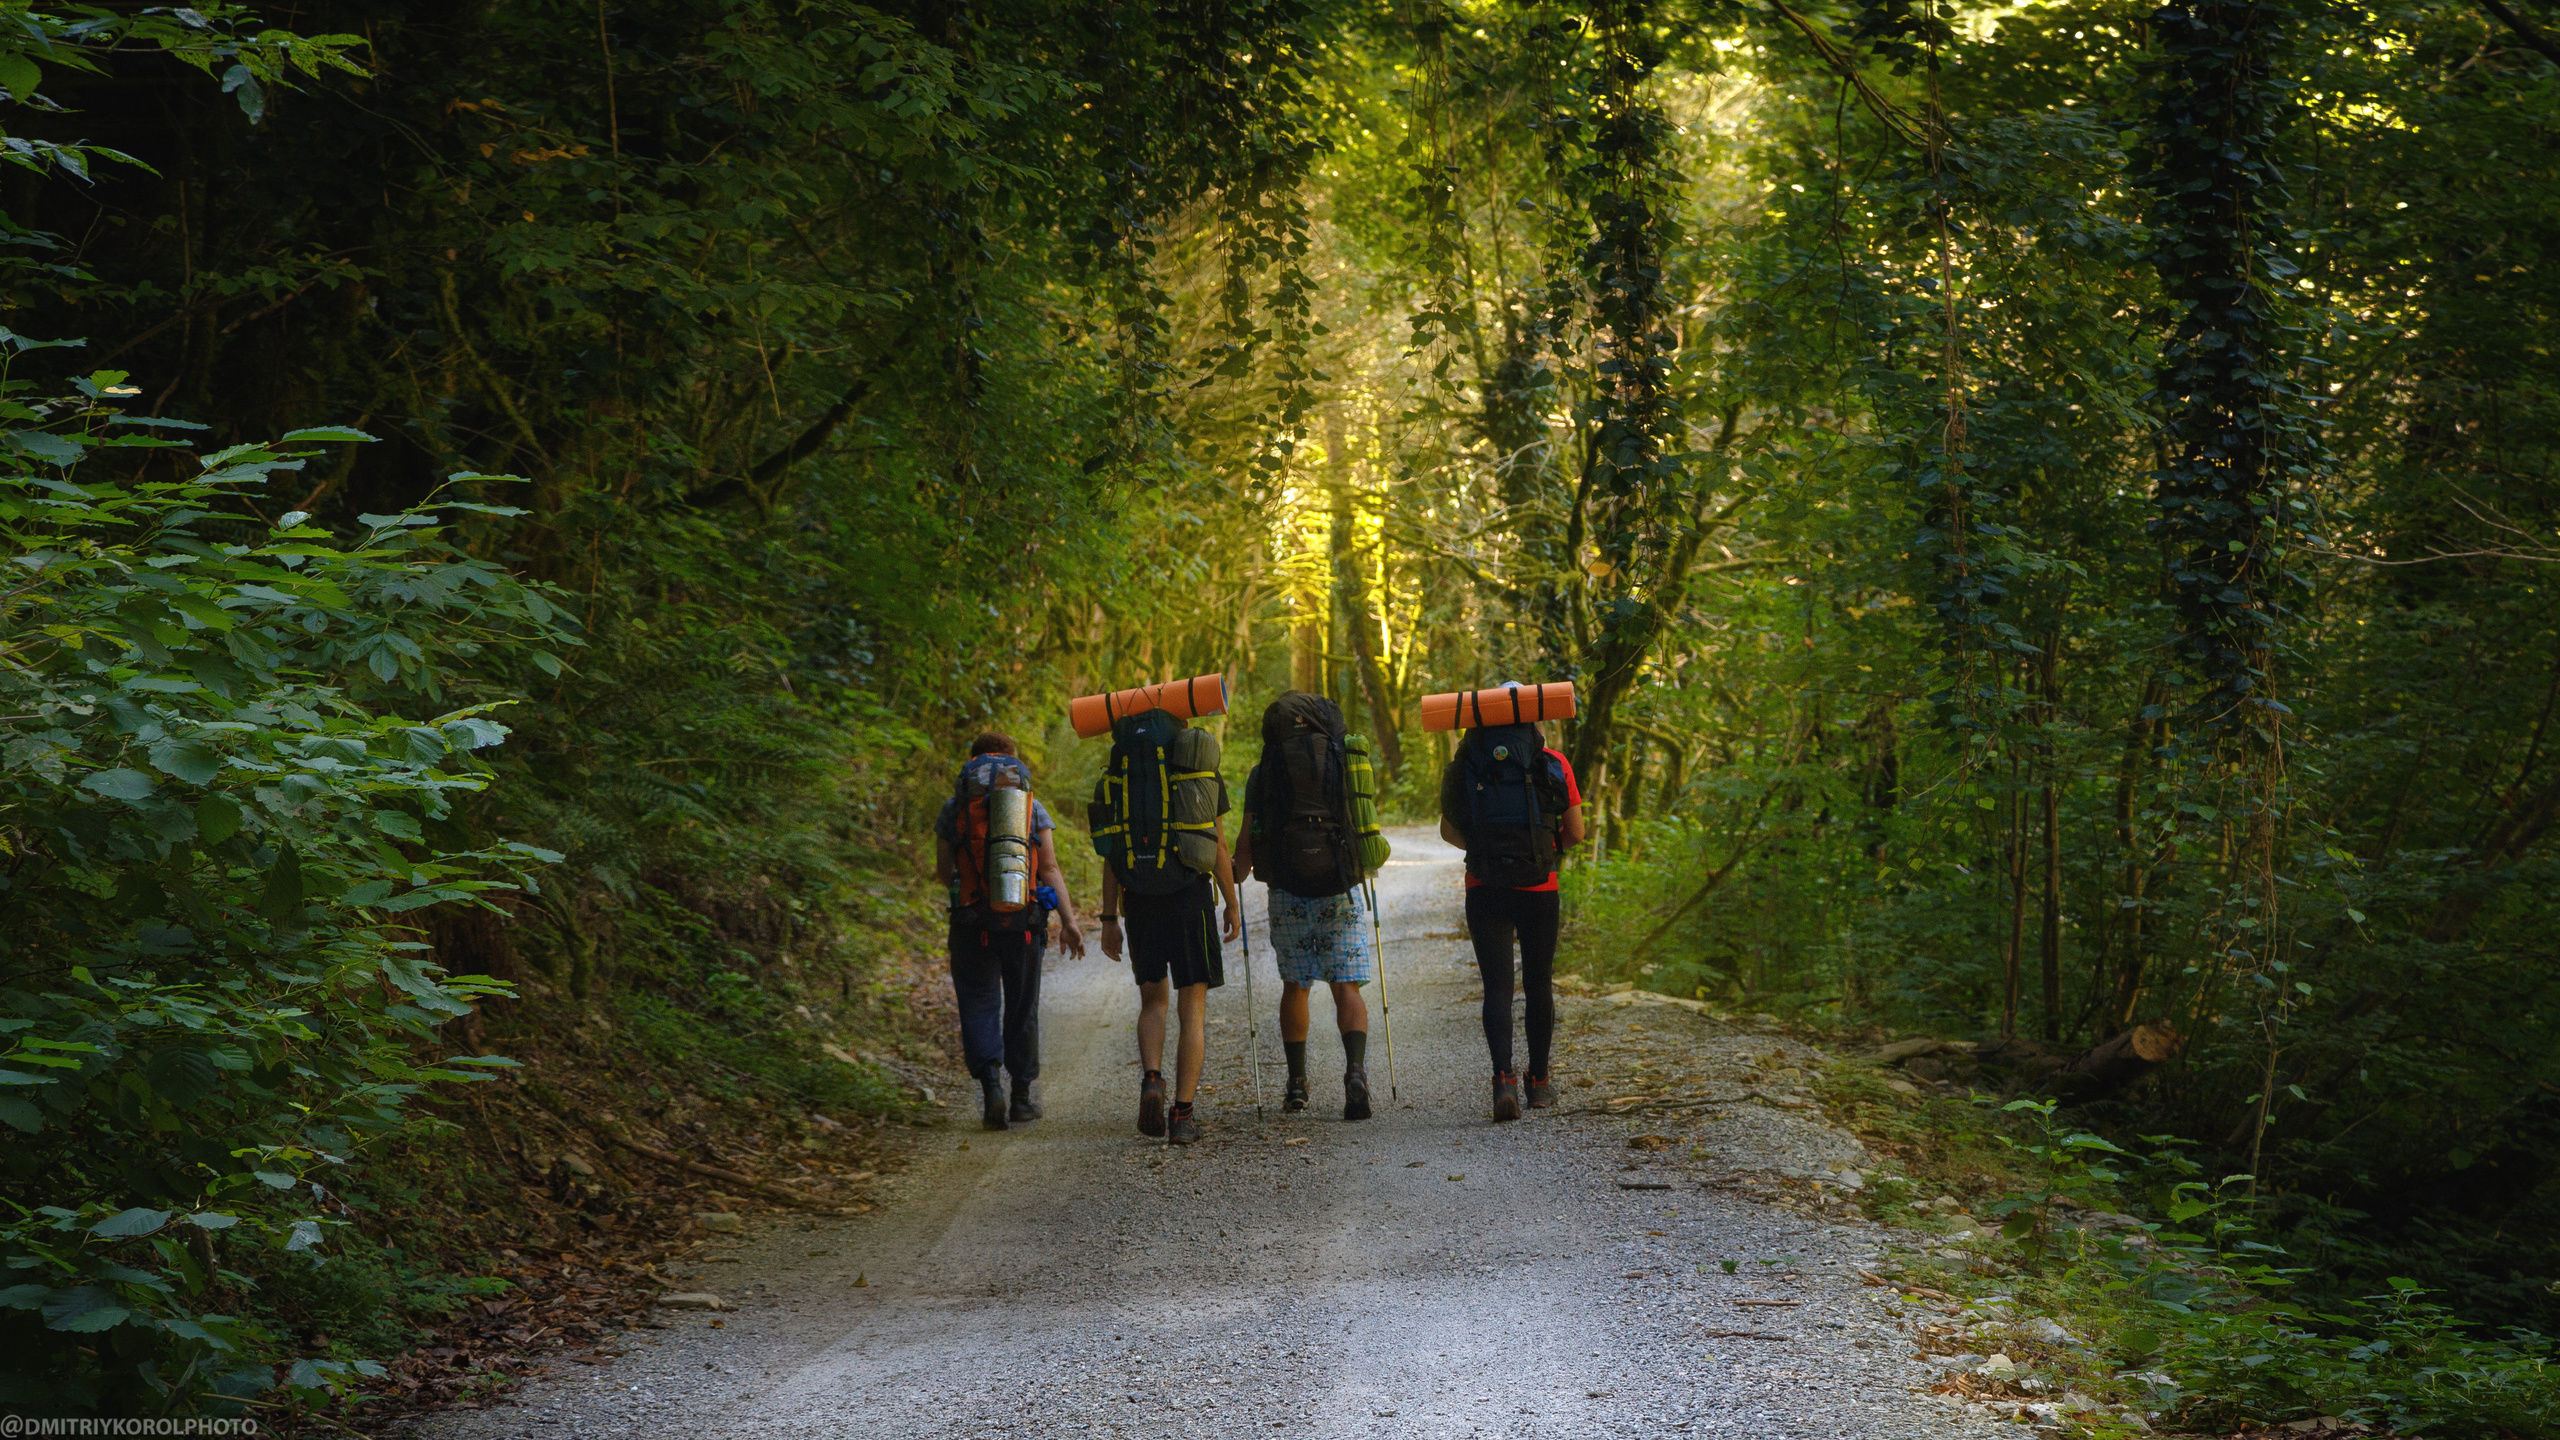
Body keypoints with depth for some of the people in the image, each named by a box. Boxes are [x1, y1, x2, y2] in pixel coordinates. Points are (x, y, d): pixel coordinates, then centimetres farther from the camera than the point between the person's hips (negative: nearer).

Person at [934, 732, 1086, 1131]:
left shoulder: (953, 810, 3)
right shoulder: (1033, 808, 4)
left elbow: (943, 872, 8)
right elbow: (1050, 868, -4)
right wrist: (1069, 921, -5)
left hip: (972, 922, -1)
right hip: (1025, 922, 1)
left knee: (979, 1006, 3)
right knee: (1022, 1008, 14)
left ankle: (991, 1083, -18)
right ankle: (1022, 1095, 20)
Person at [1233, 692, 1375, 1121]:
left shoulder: (1263, 772, 2)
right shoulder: (1345, 763, 4)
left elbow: (1246, 841, 2)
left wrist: (1240, 869, 21)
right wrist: (1362, 863, 29)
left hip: (1286, 892, 0)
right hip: (1339, 889, 0)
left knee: (1295, 986, 16)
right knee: (1347, 986, 0)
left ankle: (1297, 1084, 18)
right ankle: (1355, 1069, -21)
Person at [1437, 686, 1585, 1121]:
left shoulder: (1467, 763, 2)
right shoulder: (1553, 763, -2)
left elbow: (1449, 831, 8)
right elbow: (1575, 833, 3)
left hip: (1484, 890, 0)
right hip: (1539, 889, 0)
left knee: (1497, 987, 1)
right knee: (1538, 984, 15)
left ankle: (1504, 1078, -20)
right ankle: (1539, 1081, 25)